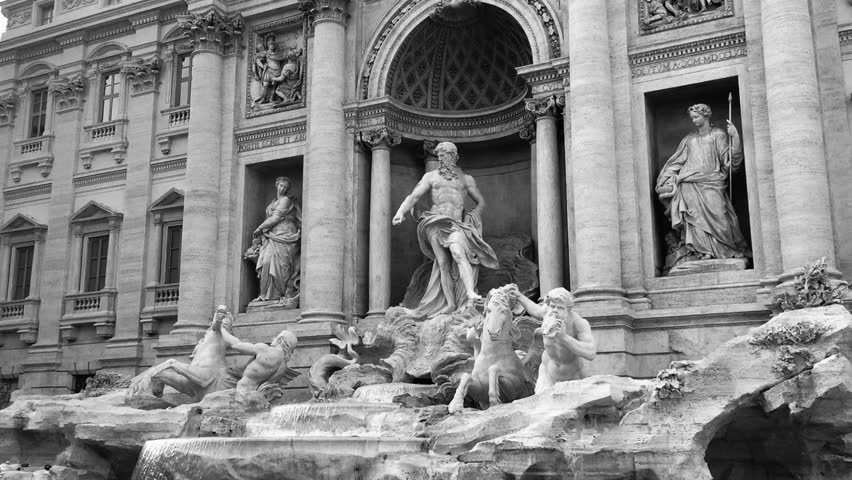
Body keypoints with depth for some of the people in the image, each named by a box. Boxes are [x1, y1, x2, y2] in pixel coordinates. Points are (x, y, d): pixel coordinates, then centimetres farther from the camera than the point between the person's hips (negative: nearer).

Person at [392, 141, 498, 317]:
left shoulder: (466, 179, 17)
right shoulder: (431, 176, 17)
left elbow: (481, 202, 24)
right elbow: (413, 196, 9)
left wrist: (472, 217, 6)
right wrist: (401, 211, -8)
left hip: (456, 224, -1)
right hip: (435, 223, 1)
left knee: (458, 253, -29)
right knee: (443, 264, -7)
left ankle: (471, 293, -41)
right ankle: (450, 305, -7)